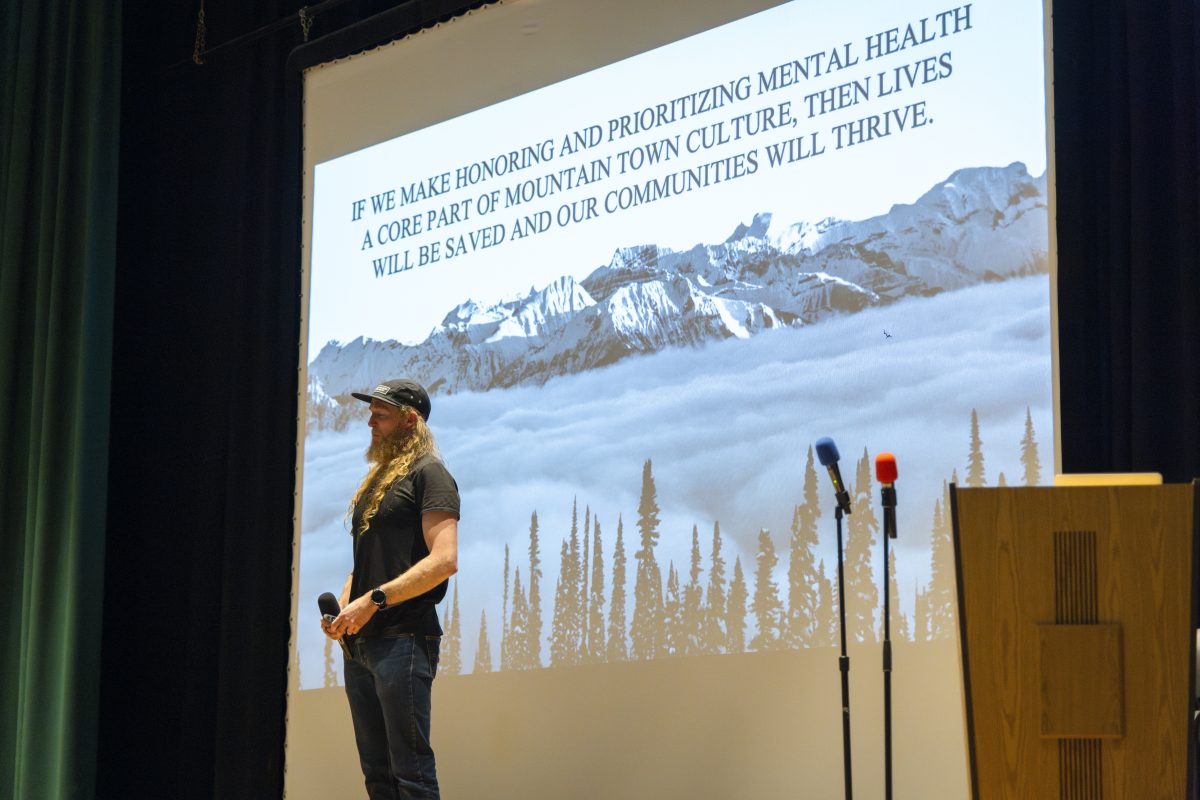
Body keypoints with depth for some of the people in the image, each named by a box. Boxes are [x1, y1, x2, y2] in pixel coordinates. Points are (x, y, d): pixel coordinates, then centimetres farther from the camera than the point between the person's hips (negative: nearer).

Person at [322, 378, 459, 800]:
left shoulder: (428, 473, -5)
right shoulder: (376, 480, 21)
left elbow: (444, 560, -17)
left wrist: (374, 599, -19)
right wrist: (342, 609, 7)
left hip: (404, 639, -9)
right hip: (360, 644, 9)